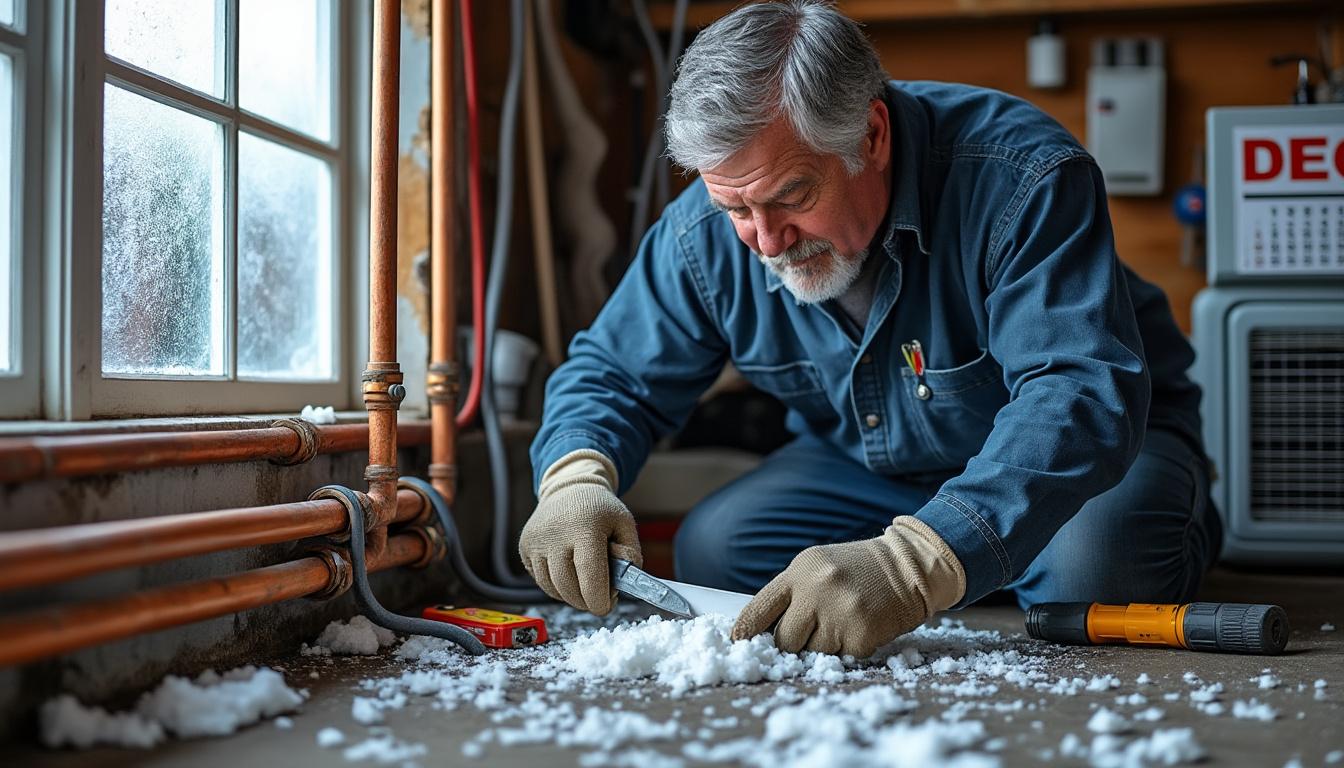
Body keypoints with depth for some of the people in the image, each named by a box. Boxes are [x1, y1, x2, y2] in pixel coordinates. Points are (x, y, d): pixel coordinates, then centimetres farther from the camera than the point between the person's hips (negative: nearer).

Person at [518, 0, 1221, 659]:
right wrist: (576, 480, -30)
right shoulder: (704, 234, -17)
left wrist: (912, 565, -58)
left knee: (1091, 562, -36)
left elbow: (1083, 394, -43)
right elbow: (613, 374, -3)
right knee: (709, 549, -16)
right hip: (872, 470, 5)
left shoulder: (1025, 179, -33)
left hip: (1075, 456, -4)